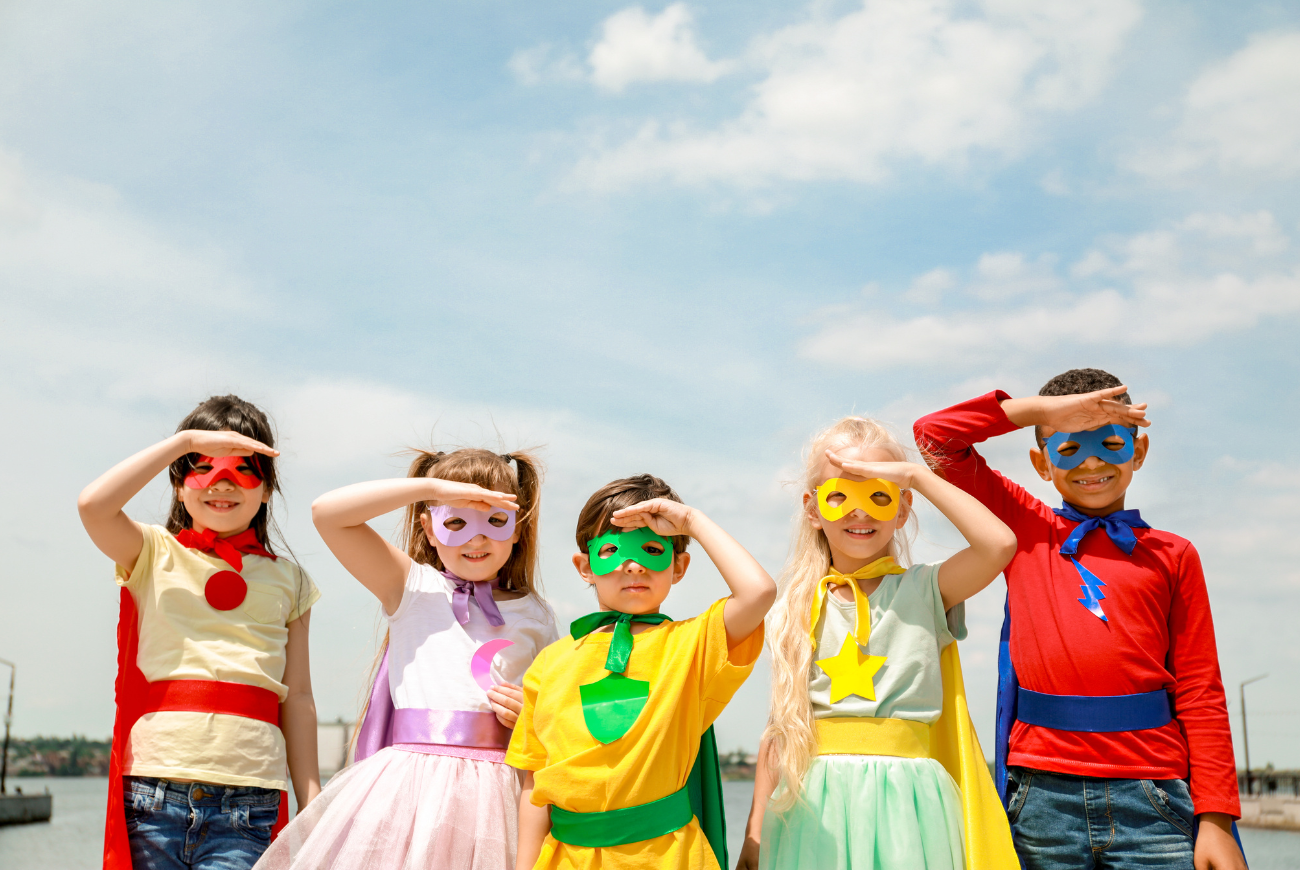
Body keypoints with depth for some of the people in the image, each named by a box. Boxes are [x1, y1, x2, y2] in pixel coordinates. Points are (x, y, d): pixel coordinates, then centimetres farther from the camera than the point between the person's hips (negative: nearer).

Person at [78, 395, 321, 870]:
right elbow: (93, 505, -13)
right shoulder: (155, 554, 9)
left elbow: (297, 697, 11)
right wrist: (187, 440, -9)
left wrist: (312, 806, 8)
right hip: (154, 792, 0)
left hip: (246, 804, 1)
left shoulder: (287, 580, 14)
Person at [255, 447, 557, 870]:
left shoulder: (535, 616, 14)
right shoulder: (413, 588, 6)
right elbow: (327, 512, -5)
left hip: (493, 795, 2)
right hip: (411, 785, -2)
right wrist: (436, 486, -8)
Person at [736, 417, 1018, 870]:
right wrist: (755, 832, 9)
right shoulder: (797, 610, 8)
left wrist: (918, 475, -11)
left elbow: (999, 544, -18)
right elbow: (779, 726, 11)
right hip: (813, 808, 2)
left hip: (903, 804, -2)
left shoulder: (924, 590, 1)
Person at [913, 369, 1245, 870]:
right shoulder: (1024, 527, 10)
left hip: (1149, 796, 0)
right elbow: (935, 436, 6)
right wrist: (1044, 409, -1)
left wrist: (1216, 819, -1)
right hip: (1043, 795, 0)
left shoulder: (1171, 555, 9)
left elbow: (1199, 694, 5)